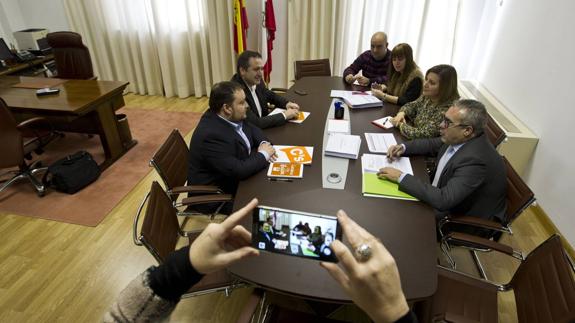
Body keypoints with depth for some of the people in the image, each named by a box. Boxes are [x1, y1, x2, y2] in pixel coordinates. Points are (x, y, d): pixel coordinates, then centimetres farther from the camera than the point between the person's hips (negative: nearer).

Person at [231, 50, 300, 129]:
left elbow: (270, 95, 16)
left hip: (263, 127, 7)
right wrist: (284, 115, -20)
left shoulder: (256, 82, -3)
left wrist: (287, 103, -2)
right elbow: (256, 124, -29)